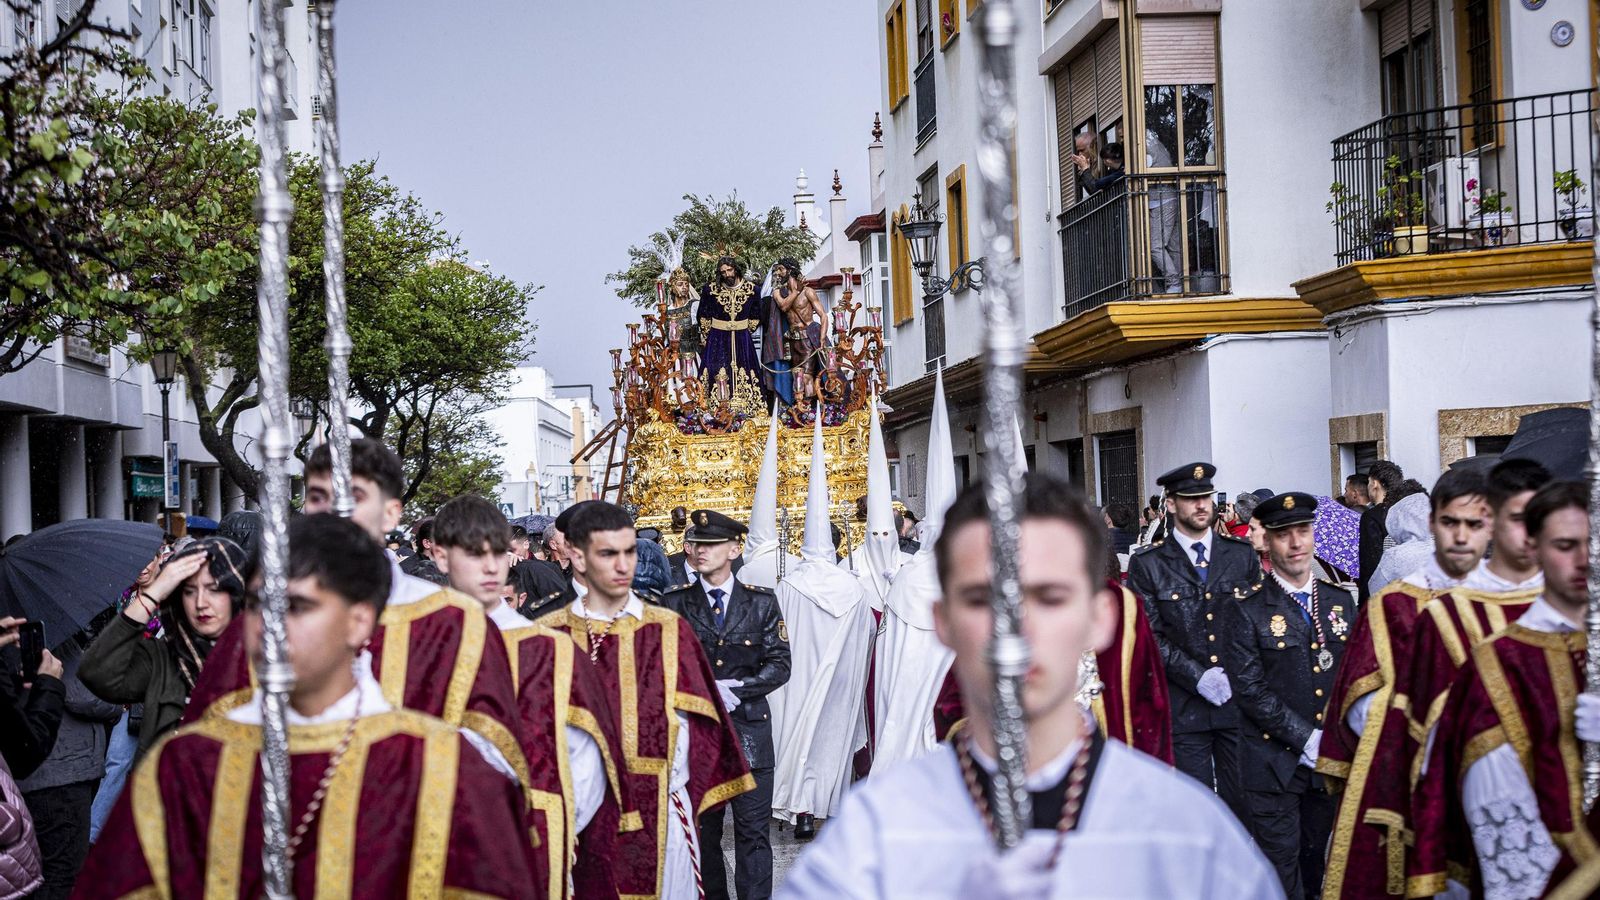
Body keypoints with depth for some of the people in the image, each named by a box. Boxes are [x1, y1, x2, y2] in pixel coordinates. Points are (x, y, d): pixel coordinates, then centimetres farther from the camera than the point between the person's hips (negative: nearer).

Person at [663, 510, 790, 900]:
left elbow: (779, 665, 0)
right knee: (703, 830, 8)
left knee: (753, 831, 0)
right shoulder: (674, 604, 3)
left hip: (749, 729, -1)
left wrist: (732, 688, -13)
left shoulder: (762, 603, 3)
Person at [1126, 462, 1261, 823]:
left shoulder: (1242, 555, 9)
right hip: (1183, 707, -2)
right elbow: (1149, 637, -4)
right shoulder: (1147, 565, 1)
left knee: (1243, 804, 5)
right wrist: (1198, 676, -13)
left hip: (1239, 701, 2)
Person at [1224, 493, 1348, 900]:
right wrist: (1308, 739, -16)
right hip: (1274, 763, -4)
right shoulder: (1248, 608, -7)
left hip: (1333, 759, 4)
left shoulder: (1341, 599, 8)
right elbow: (1250, 689, -12)